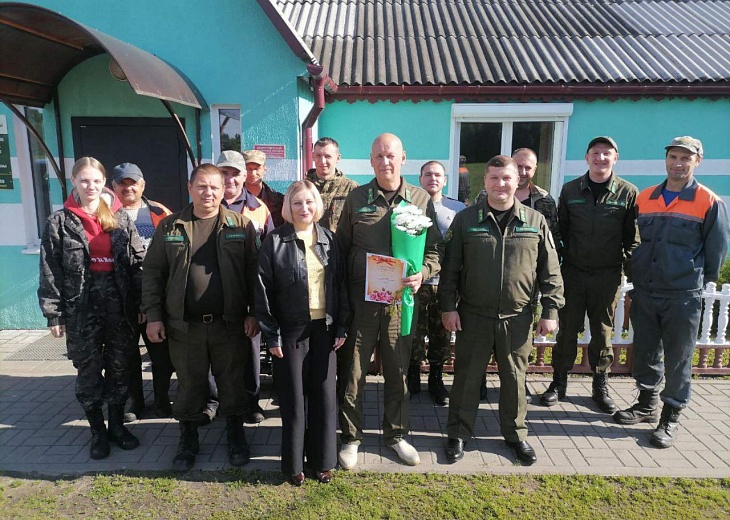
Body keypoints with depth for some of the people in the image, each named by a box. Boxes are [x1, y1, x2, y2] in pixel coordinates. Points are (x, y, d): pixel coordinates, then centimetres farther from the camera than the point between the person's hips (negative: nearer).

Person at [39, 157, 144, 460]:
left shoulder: (121, 219, 5)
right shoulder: (60, 222, 0)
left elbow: (138, 263, 3)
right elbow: (50, 271, -2)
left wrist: (143, 304, -2)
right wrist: (54, 313, -6)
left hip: (120, 305, 2)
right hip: (81, 307, -1)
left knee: (119, 367, 10)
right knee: (89, 372, 8)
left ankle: (117, 425, 28)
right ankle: (98, 432, 24)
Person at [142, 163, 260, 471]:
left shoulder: (240, 226, 0)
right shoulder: (170, 227, 4)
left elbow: (254, 271, -1)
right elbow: (153, 272, 6)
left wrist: (254, 313, -6)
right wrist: (153, 315, 0)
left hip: (230, 324, -1)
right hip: (184, 326, 1)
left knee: (232, 382, 12)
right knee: (189, 385, 14)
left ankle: (236, 435, 32)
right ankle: (188, 440, 33)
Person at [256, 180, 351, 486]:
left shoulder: (329, 240, 5)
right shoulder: (275, 242, -5)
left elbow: (341, 285, 7)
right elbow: (263, 291, -6)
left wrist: (342, 327, 3)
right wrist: (271, 335, -9)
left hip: (324, 328, 3)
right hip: (291, 330, -3)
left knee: (324, 394, 9)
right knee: (294, 397, 7)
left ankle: (322, 460, 25)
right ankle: (293, 463, 23)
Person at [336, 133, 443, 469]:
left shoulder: (421, 200, 3)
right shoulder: (356, 198, 3)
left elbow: (434, 248, 6)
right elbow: (341, 247, 5)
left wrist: (423, 273, -15)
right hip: (360, 298, 0)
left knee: (398, 372, 14)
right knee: (353, 372, 8)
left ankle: (396, 434, 34)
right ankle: (350, 437, 27)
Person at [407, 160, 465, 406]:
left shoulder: (459, 209, 6)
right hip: (415, 283, -1)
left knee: (441, 337, 11)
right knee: (413, 335, 6)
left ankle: (436, 380, 29)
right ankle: (412, 379, 27)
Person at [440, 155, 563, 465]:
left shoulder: (535, 222, 2)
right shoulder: (465, 220, 0)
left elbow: (550, 272, 4)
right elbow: (450, 268, 0)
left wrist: (550, 310, 0)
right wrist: (448, 306, -4)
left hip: (517, 318, 1)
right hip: (473, 316, 0)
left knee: (514, 378, 14)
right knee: (466, 377, 9)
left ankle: (515, 433, 34)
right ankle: (459, 433, 26)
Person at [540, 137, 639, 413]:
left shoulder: (628, 192, -1)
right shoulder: (570, 190, 3)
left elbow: (632, 238, 1)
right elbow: (561, 231, 7)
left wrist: (632, 272, -2)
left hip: (607, 275, -1)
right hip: (573, 272, 1)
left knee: (602, 333, 10)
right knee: (567, 330, 7)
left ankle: (601, 386, 26)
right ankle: (559, 382, 20)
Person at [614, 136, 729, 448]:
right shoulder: (644, 198, 6)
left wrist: (699, 283, 4)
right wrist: (638, 276, 13)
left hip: (682, 297, -4)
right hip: (644, 293, 4)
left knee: (678, 359, 6)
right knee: (645, 351, 14)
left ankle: (671, 418, 20)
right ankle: (647, 404, 32)